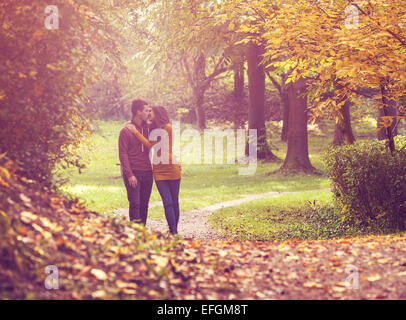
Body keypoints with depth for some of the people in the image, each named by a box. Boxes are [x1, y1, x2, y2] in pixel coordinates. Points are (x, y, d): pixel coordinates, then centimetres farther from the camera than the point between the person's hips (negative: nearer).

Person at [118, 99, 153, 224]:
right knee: (135, 203, -8)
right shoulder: (126, 131, -4)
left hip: (147, 172, 5)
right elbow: (123, 154, -7)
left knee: (144, 204, 6)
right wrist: (129, 174, -15)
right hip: (133, 173, -5)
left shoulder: (148, 128, 11)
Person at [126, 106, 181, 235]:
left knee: (174, 202, 4)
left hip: (172, 168, -4)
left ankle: (175, 231, 14)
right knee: (167, 202, -4)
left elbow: (152, 145, -13)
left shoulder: (167, 127, -9)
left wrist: (135, 131, -10)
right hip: (158, 170, 4)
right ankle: (172, 232, -5)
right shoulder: (153, 129, 11)